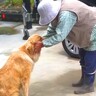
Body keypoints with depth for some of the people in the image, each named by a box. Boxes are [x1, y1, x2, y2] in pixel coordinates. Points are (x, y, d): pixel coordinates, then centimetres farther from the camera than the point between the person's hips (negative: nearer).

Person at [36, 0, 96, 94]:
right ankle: (83, 80, 33)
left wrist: (43, 43, -29)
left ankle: (88, 85, 14)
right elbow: (53, 28, 3)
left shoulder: (66, 14, -38)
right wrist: (44, 38, -7)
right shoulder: (58, 11, -8)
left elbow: (59, 36, -36)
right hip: (86, 33, 10)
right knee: (83, 58, 18)